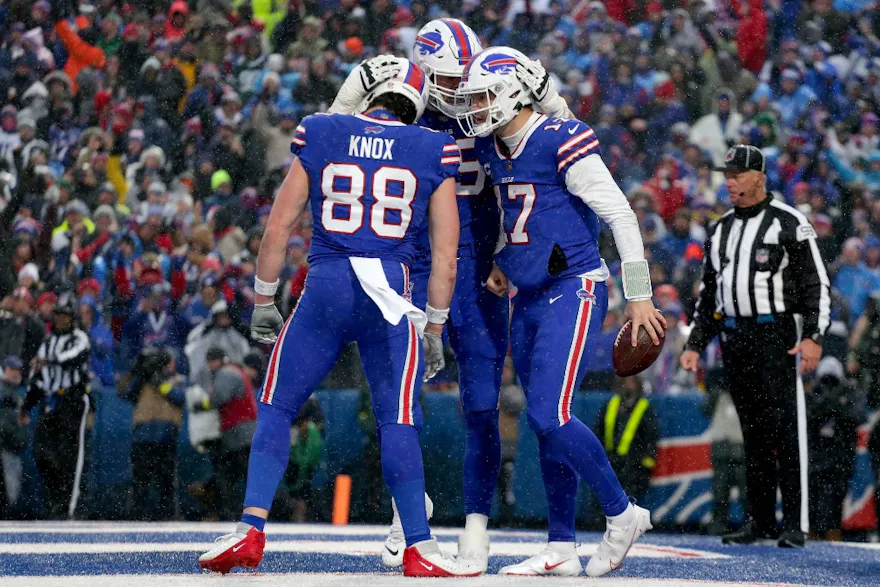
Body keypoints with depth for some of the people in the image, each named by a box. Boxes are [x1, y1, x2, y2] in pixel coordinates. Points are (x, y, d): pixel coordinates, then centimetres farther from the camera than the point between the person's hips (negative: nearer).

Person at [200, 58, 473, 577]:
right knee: (398, 421, 4)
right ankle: (420, 549, -1)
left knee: (277, 408, 10)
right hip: (390, 294, 0)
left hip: (325, 286, 0)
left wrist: (264, 302, 18)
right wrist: (434, 329, 15)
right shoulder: (434, 152, 9)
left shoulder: (320, 135, 10)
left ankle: (251, 532, 0)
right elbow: (445, 255, 8)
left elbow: (279, 227, 9)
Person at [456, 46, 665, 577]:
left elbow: (620, 215, -13)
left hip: (574, 291, -8)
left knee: (550, 416, -17)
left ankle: (622, 514, 0)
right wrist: (503, 263, 20)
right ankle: (561, 551, 13)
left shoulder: (561, 142, -15)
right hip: (530, 300, 8)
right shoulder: (493, 150, 10)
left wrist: (640, 295, -12)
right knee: (547, 424, 8)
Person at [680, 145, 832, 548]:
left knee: (786, 428, -10)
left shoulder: (789, 223, -2)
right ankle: (760, 520, 12)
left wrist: (813, 336, -16)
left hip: (776, 336, -6)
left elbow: (816, 284, -5)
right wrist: (695, 345, 17)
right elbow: (709, 293, 24)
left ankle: (796, 525, -10)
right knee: (752, 431, 8)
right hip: (733, 337, 6)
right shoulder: (721, 230, 18)